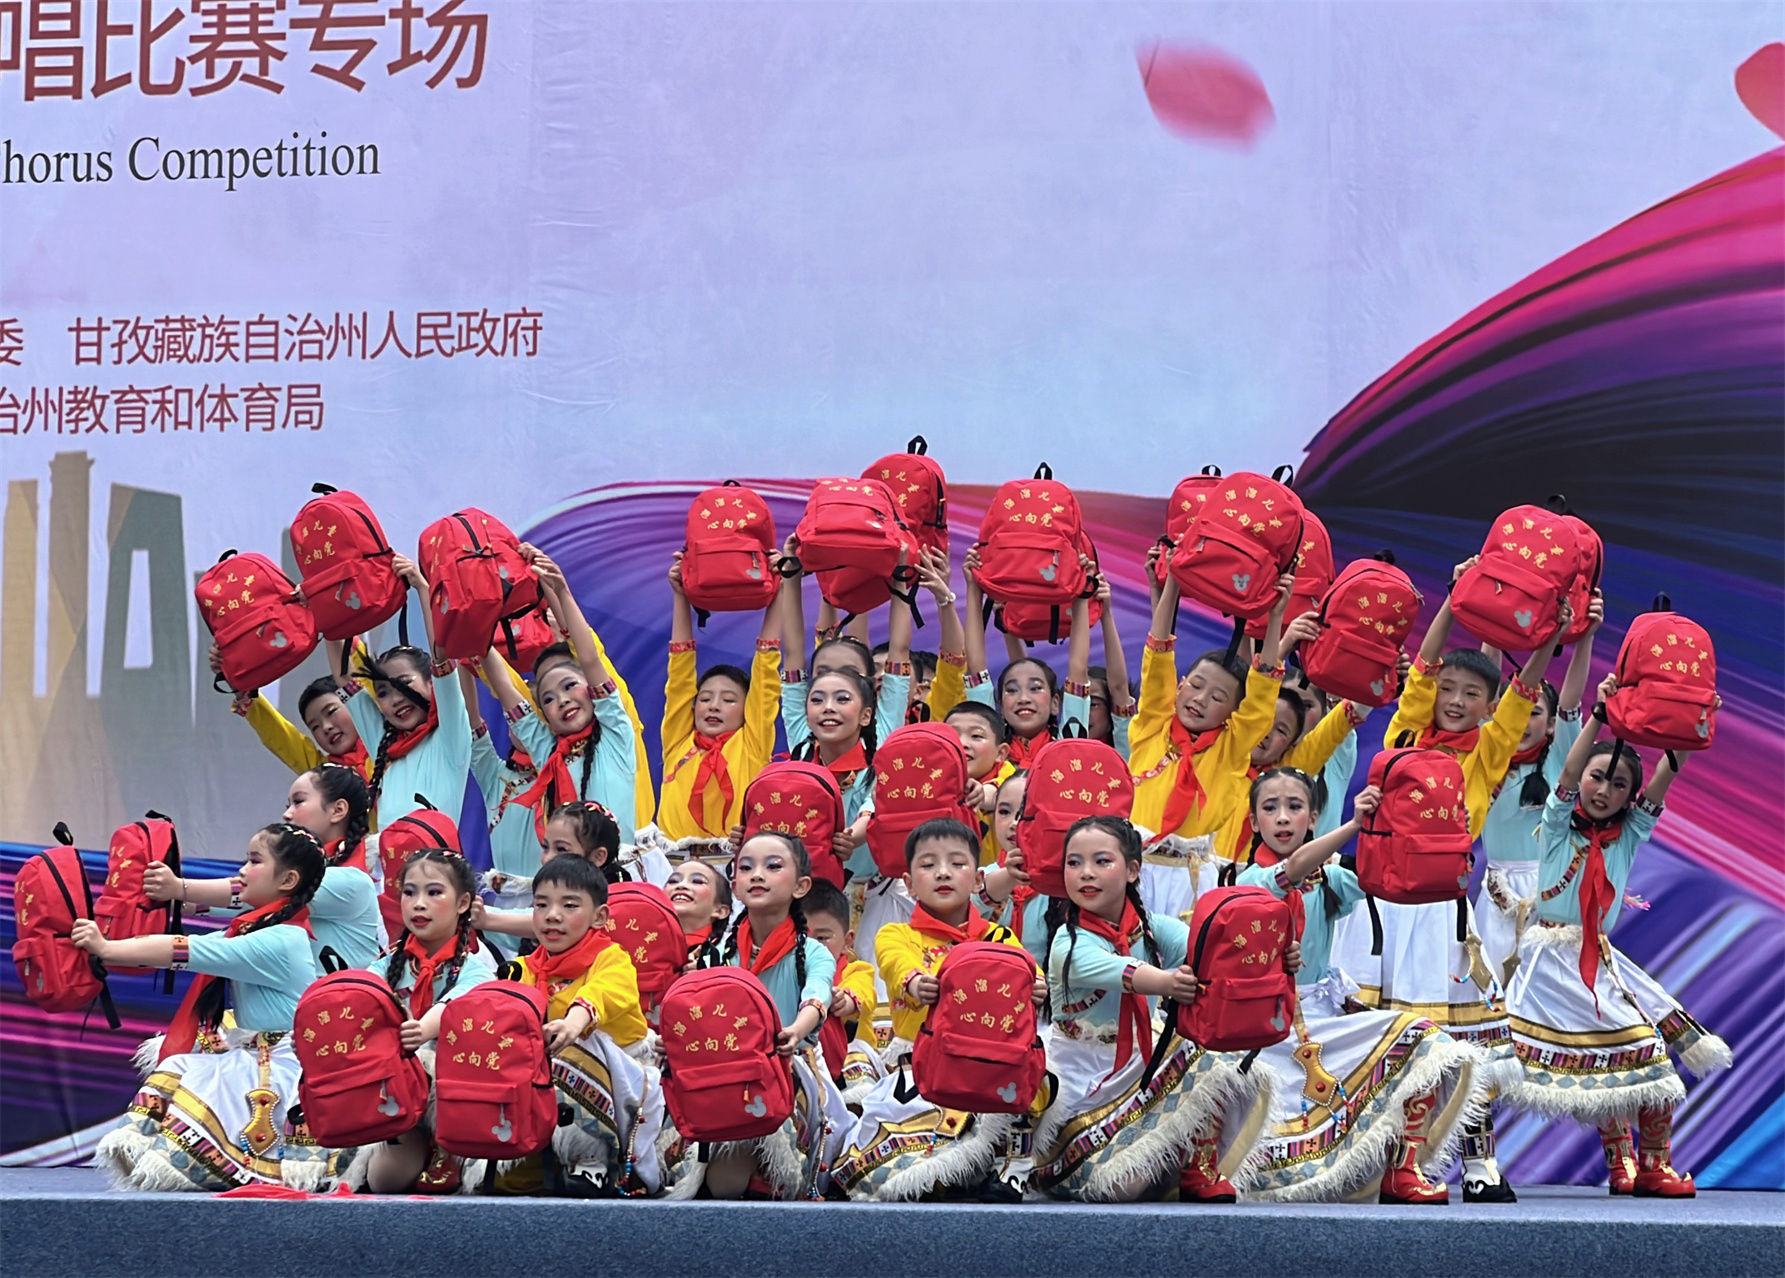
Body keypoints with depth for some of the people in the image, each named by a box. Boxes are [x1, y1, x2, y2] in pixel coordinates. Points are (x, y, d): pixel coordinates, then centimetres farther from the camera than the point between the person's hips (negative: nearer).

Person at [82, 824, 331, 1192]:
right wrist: (104, 947, 0)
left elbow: (187, 953, -20)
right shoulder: (251, 931, 13)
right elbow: (188, 946, 9)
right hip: (250, 1056, 10)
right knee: (174, 1070, 0)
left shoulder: (280, 941, -18)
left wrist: (106, 949, -17)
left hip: (280, 1068, -10)